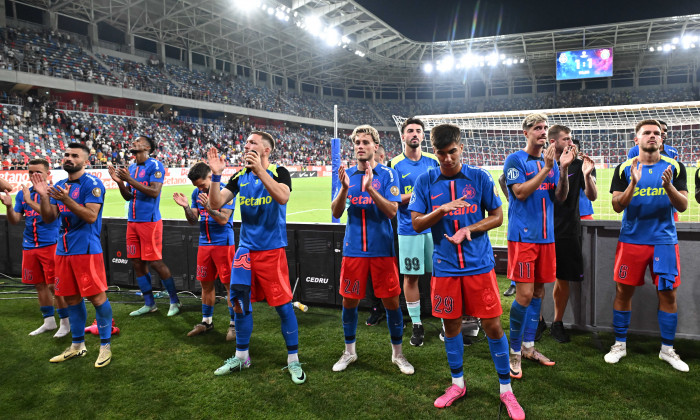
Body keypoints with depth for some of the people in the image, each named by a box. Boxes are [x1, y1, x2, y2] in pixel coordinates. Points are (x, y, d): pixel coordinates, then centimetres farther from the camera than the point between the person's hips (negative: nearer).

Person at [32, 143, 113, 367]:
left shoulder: (92, 184, -9)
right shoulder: (58, 186, 13)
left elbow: (91, 216, -19)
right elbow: (48, 218, 10)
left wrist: (66, 200, -28)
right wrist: (43, 196, -5)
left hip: (86, 250, -8)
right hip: (63, 250, 8)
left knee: (97, 298, -4)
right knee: (72, 299, 14)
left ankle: (105, 345, 8)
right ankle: (77, 345, 27)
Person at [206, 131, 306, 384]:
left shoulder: (279, 173, -5)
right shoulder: (240, 177, 9)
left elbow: (283, 196, -26)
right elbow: (216, 204, 3)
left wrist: (259, 169, -28)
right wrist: (216, 175, -10)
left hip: (272, 249, -5)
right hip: (246, 248, 5)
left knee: (283, 305, -1)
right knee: (240, 302, 8)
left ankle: (293, 360, 14)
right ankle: (241, 356, 26)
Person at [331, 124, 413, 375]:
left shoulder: (387, 174, -3)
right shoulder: (347, 174, 6)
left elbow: (392, 211, -13)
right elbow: (336, 213, 0)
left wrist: (370, 188, -25)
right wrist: (344, 188, -18)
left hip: (382, 248, -2)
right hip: (353, 248, 3)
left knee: (391, 301, 3)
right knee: (349, 300, 9)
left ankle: (397, 353, 23)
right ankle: (349, 351, 29)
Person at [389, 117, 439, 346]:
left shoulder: (433, 161, 7)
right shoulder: (396, 165, -2)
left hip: (434, 227, 2)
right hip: (409, 230, -2)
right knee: (411, 276, 4)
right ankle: (417, 325, 18)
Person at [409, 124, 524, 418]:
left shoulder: (479, 178, -1)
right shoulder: (425, 182, 0)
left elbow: (497, 216, 3)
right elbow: (417, 223, -2)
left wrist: (468, 229, -13)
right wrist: (442, 209, -19)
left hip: (479, 264, -1)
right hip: (445, 268, 1)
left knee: (492, 325, 2)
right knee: (451, 325, 12)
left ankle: (506, 389, 20)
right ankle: (457, 384, 31)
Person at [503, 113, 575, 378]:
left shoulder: (550, 162, 14)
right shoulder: (515, 160, -4)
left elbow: (560, 197, 8)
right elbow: (521, 192, -15)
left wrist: (563, 169, -5)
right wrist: (546, 169, -17)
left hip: (546, 236, 7)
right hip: (523, 236, -6)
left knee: (538, 292, 11)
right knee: (524, 294, -9)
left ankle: (528, 346, 25)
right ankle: (514, 351, 7)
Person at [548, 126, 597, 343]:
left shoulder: (578, 165, 4)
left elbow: (592, 196, -3)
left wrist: (587, 175, -20)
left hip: (568, 231, 1)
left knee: (563, 279, 6)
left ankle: (557, 323, 21)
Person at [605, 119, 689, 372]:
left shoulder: (674, 167, 3)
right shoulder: (625, 169, 1)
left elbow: (683, 206, -3)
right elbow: (617, 206, -5)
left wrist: (669, 186, -22)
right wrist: (633, 184, -21)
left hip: (664, 240, 1)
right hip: (631, 240, -1)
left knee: (668, 293, 3)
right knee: (623, 291, 4)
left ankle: (667, 349, 19)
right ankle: (620, 344, 18)